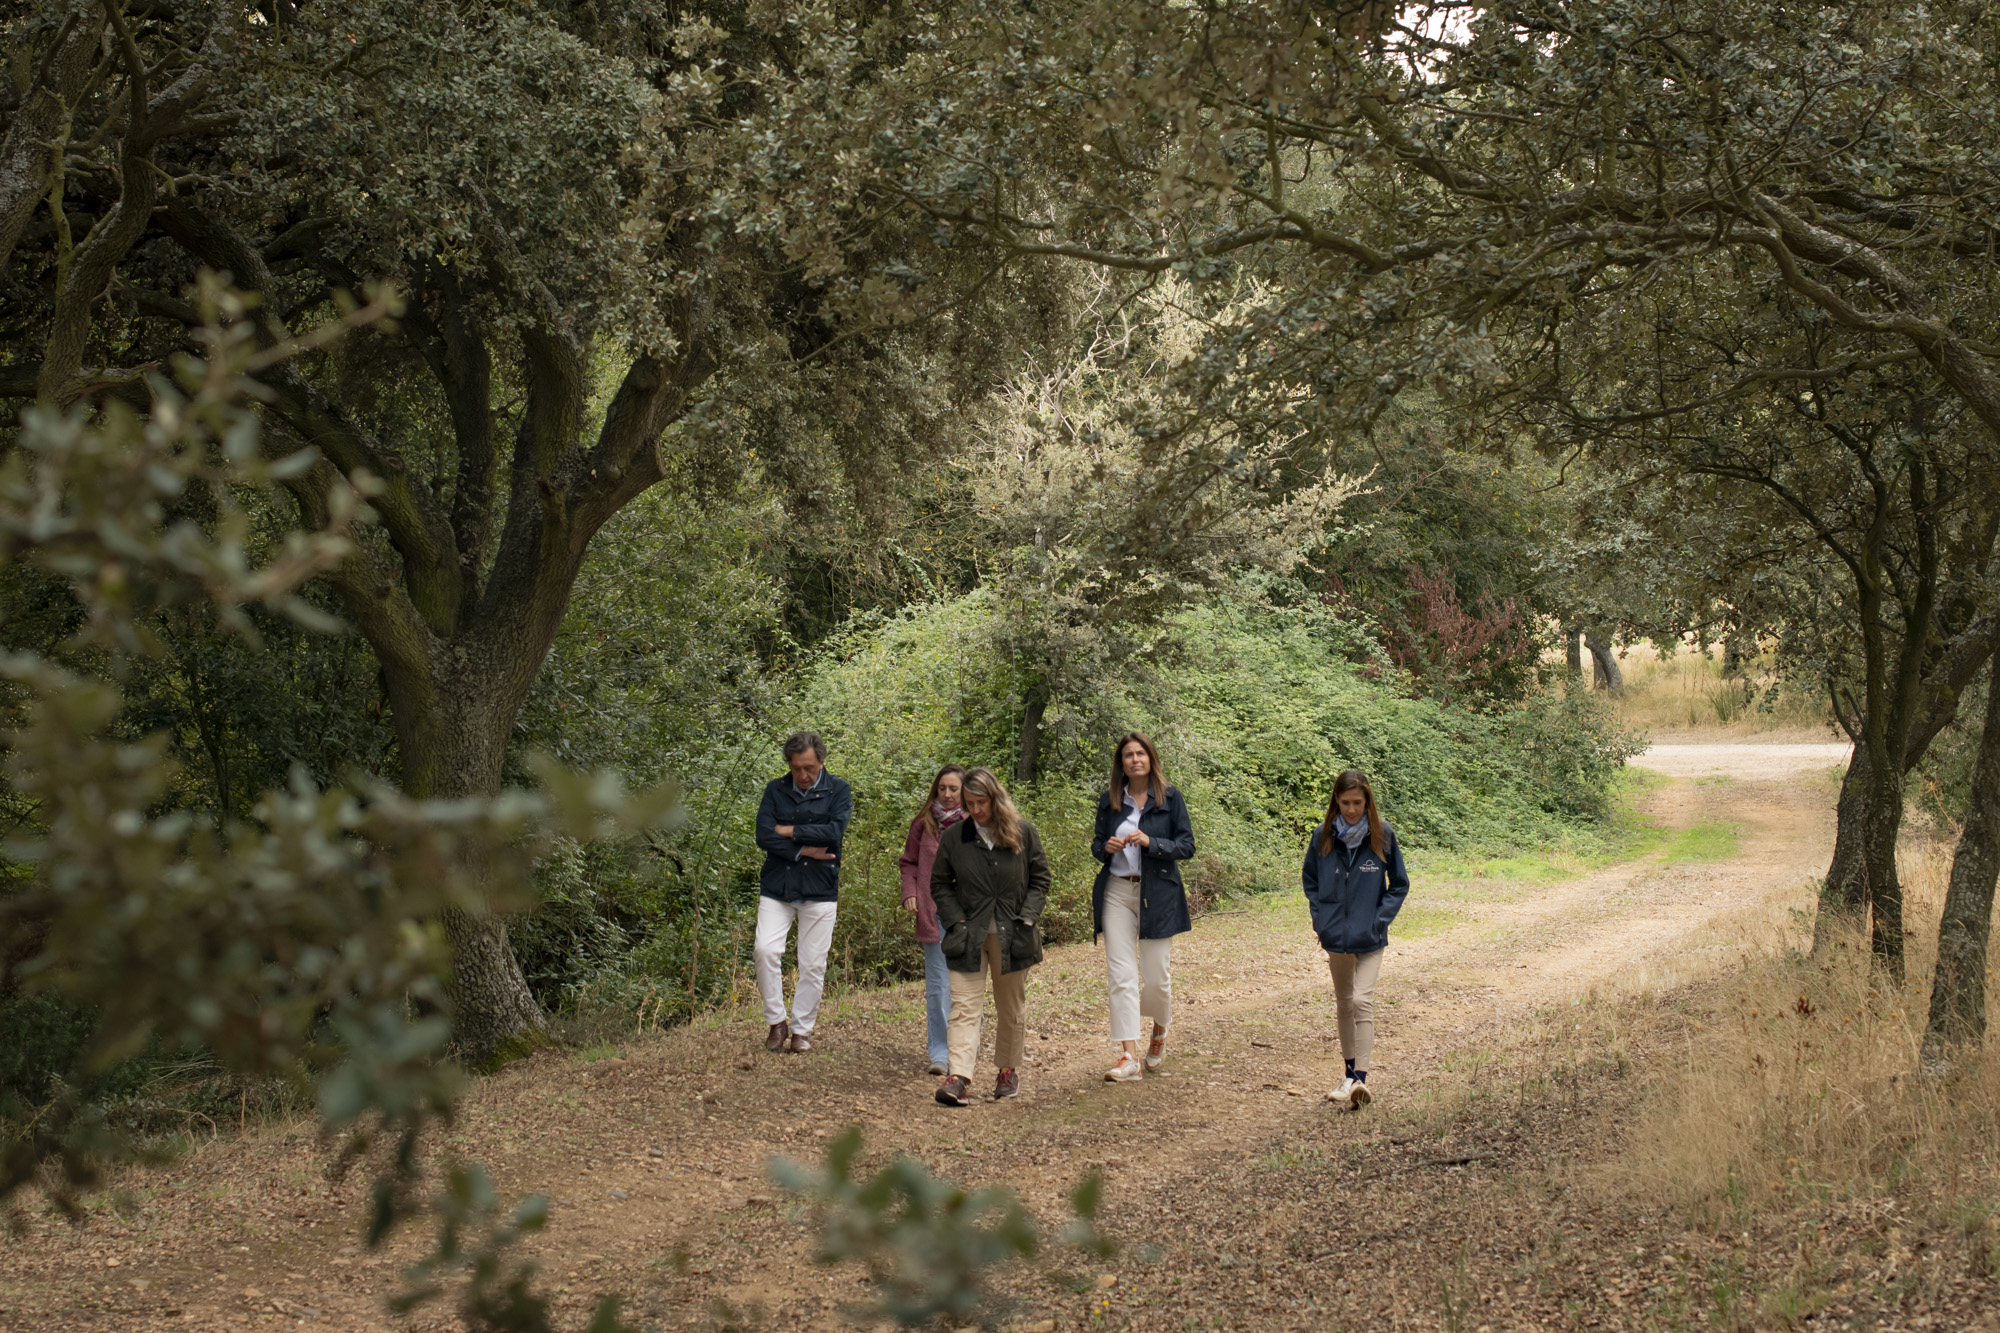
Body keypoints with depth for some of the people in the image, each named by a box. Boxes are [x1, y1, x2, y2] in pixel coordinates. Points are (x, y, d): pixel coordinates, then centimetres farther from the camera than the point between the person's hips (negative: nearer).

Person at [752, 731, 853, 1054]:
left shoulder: (837, 791, 1)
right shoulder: (776, 790, 6)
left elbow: (835, 831, -15)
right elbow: (763, 836, -6)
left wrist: (789, 831, -9)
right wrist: (803, 850, -14)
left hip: (819, 891, -1)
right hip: (777, 887, 1)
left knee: (813, 964, 1)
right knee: (765, 949, -14)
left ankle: (801, 1030, 14)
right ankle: (776, 1022, 1)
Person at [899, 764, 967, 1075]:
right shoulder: (923, 823, 5)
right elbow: (909, 862, 13)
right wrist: (909, 893, -2)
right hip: (934, 914, 1)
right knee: (938, 985, 0)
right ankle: (939, 1052, 4)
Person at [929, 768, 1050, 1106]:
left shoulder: (1024, 834, 0)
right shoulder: (954, 838, 0)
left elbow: (1040, 878, 5)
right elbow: (940, 884, 7)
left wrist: (1026, 918, -7)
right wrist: (956, 922, -5)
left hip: (1011, 936, 1)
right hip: (969, 937, 0)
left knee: (1011, 1008, 12)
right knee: (964, 1006, -11)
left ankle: (1010, 1070, 29)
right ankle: (958, 1078, -20)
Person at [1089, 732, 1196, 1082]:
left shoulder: (1170, 798, 1)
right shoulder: (1109, 800, 8)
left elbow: (1187, 846, -2)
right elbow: (1097, 844, 17)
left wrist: (1151, 842, -18)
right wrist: (1105, 847, -7)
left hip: (1157, 893, -2)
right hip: (1117, 892, 2)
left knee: (1156, 975, 1)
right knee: (1121, 974, -7)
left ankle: (1160, 1032, 33)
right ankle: (1129, 1057, -10)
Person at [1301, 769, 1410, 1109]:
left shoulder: (1382, 836, -6)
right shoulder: (1323, 837, -2)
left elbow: (1399, 885, 3)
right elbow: (1310, 881, 12)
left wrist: (1379, 920, -7)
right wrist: (1320, 917, 0)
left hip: (1369, 939, -3)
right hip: (1335, 937, 3)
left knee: (1362, 1001, -15)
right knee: (1344, 1003, 13)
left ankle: (1361, 1077, -18)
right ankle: (1349, 1072, 24)